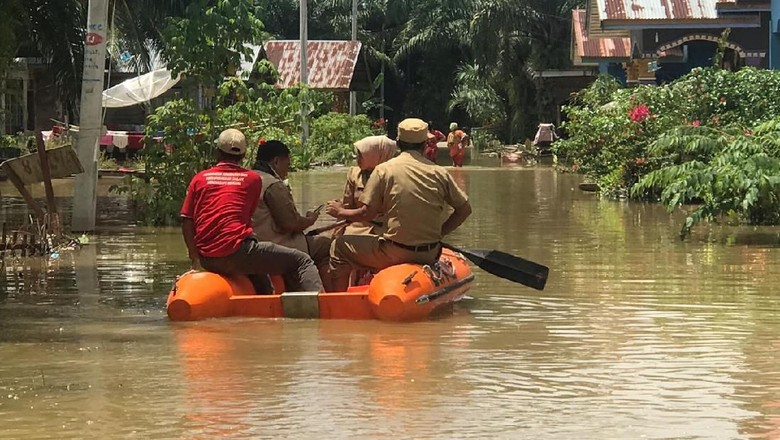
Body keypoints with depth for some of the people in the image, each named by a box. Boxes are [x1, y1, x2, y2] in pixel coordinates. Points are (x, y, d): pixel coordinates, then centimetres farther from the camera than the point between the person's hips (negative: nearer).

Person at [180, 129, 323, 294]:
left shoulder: (199, 178, 12)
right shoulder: (253, 179, 7)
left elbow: (187, 224, 9)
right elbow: (248, 218, 11)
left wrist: (195, 258, 20)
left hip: (207, 261, 5)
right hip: (237, 253, -5)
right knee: (301, 261, -4)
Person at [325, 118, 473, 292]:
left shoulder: (384, 170, -6)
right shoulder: (439, 172, 1)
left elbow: (367, 213, -7)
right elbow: (464, 209, 5)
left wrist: (341, 212, 11)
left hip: (395, 253, -4)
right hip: (430, 254, 4)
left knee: (339, 247, 14)